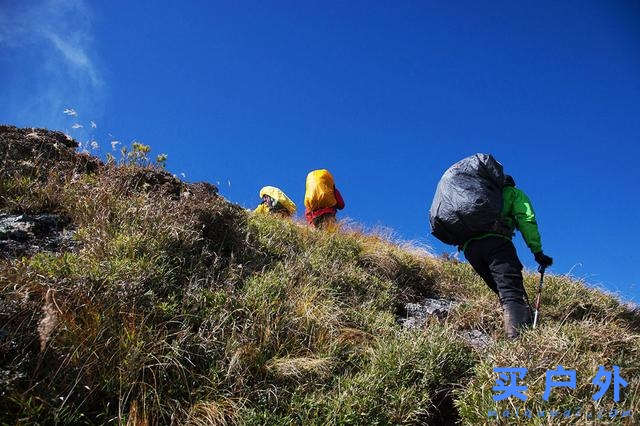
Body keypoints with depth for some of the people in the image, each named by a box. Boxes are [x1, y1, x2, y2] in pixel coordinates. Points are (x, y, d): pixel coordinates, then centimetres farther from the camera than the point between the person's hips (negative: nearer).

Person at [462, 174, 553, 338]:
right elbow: (527, 220, 7)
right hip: (495, 240, -5)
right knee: (513, 292, -19)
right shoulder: (514, 193, 25)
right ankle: (520, 336, -39)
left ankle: (513, 334, -1)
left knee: (504, 292, 11)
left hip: (468, 246, 6)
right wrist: (538, 252, 3)